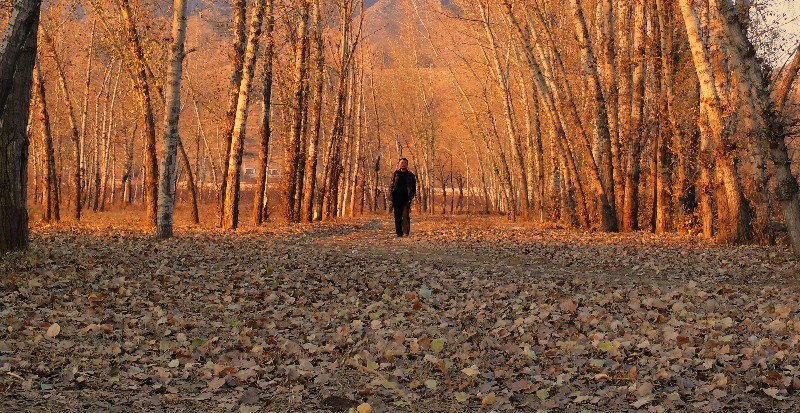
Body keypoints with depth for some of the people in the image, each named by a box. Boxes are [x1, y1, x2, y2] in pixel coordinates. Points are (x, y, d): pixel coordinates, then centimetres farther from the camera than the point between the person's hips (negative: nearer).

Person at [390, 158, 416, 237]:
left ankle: (406, 231, -11)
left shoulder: (411, 175, 8)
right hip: (397, 198, 2)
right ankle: (399, 232, 7)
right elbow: (392, 186, 11)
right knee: (398, 216, 2)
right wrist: (392, 197, 2)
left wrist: (411, 196, -4)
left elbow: (414, 188, 12)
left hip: (406, 199, -1)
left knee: (406, 215, -14)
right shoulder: (395, 174, 10)